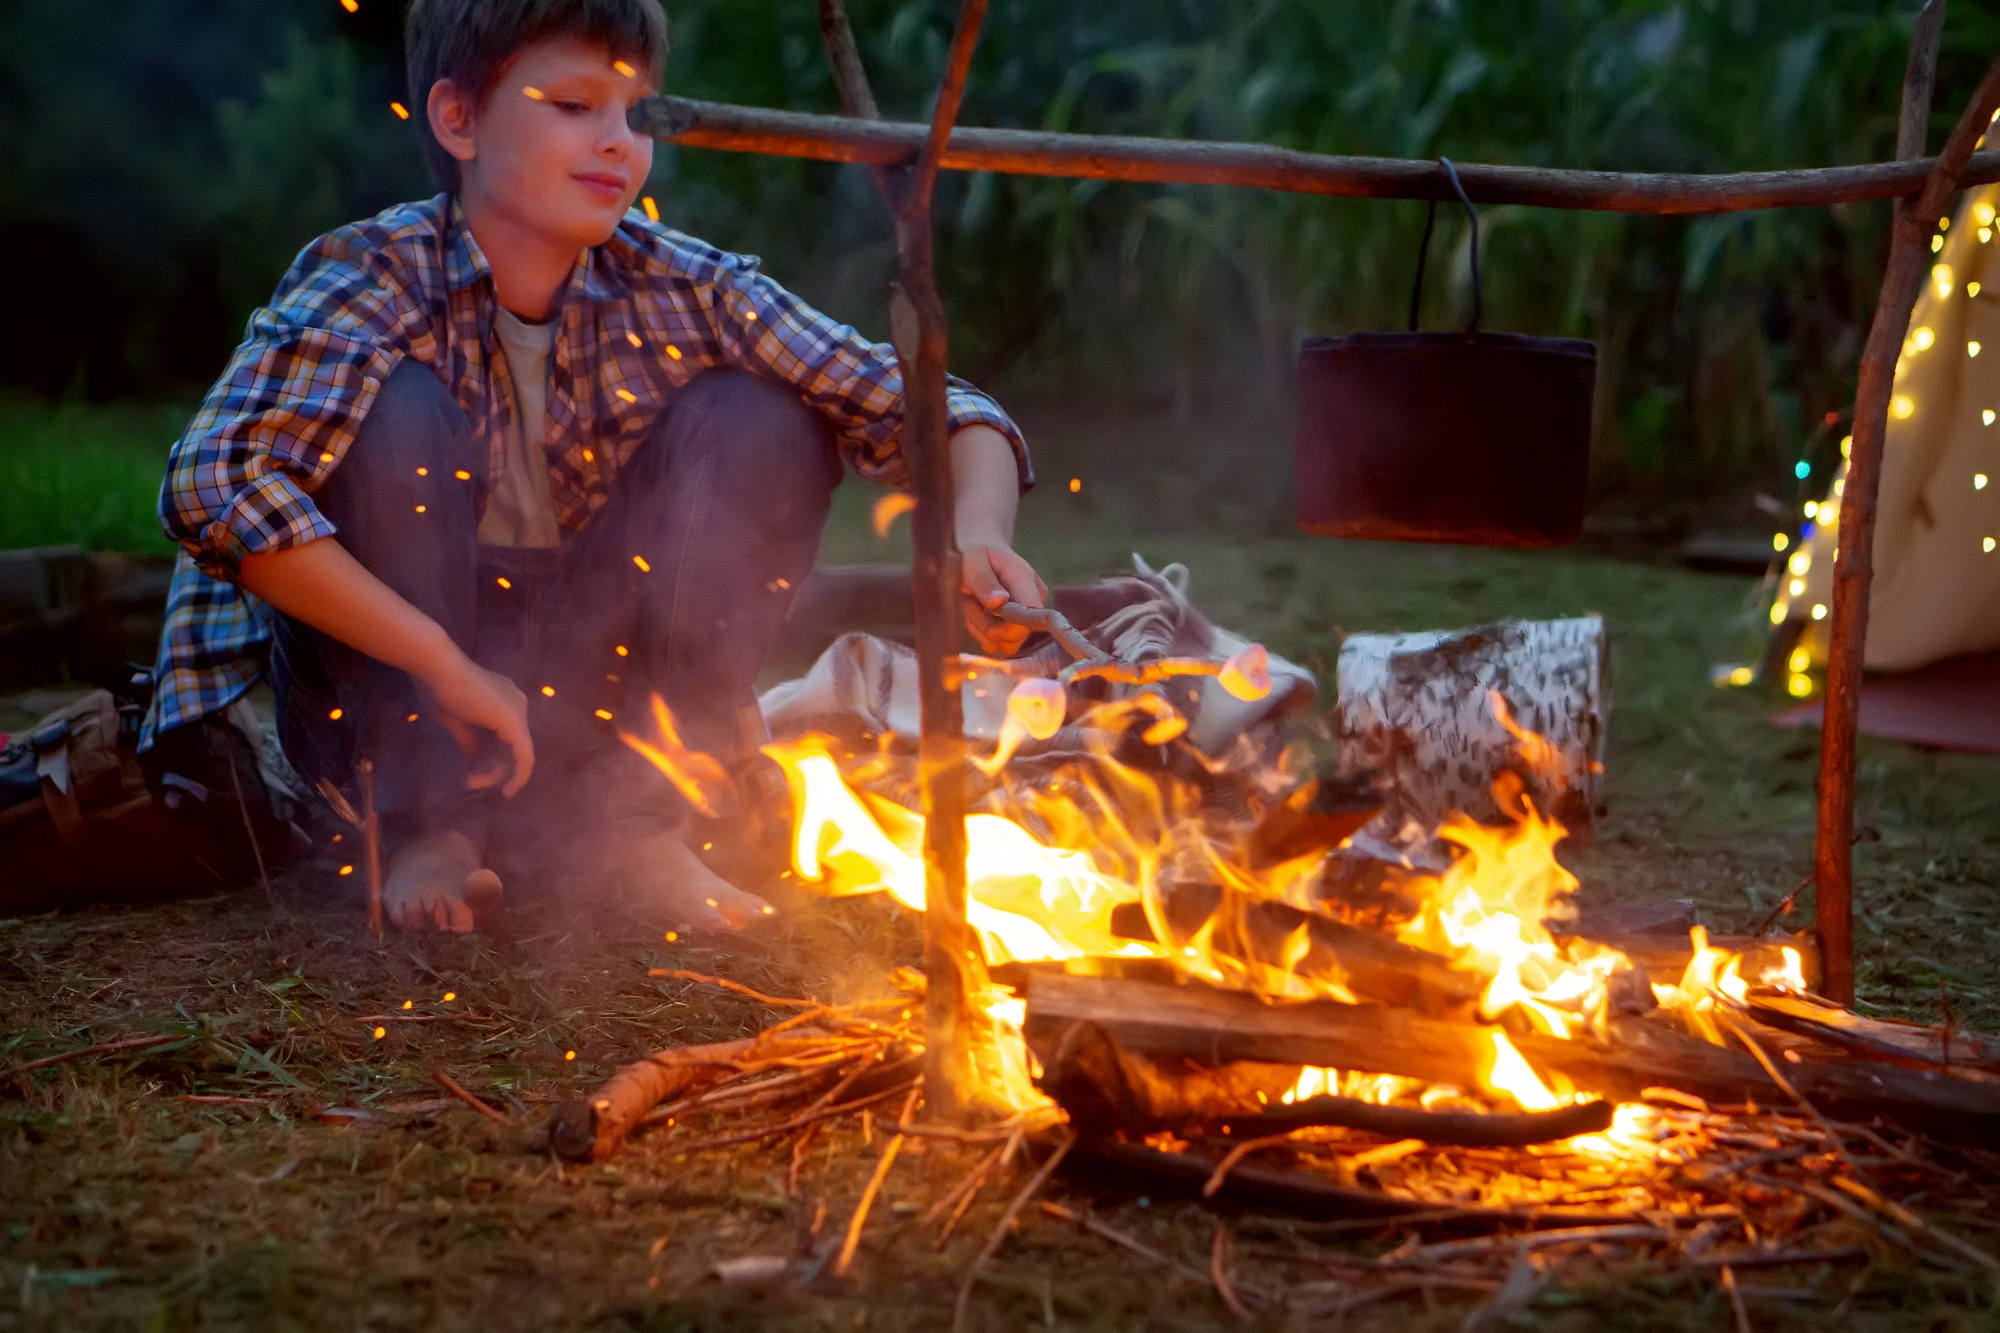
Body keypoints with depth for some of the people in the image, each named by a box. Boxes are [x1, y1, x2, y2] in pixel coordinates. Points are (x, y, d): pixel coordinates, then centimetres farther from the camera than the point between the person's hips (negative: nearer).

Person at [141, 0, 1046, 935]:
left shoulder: (675, 290, -10)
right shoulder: (373, 281, -19)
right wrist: (445, 664, -35)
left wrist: (978, 532, -34)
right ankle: (428, 824, -12)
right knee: (397, 411, -28)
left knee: (763, 422, -13)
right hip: (385, 683, -3)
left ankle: (633, 817, -4)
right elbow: (212, 489, -34)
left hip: (581, 688, 3)